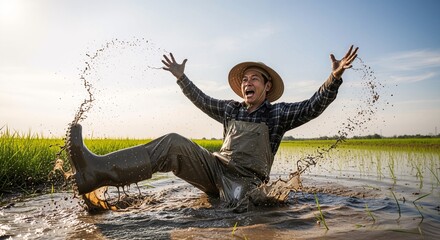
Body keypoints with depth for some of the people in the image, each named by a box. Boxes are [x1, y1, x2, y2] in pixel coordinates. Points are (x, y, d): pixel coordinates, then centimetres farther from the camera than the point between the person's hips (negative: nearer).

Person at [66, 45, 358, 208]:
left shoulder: (278, 113, 3)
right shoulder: (232, 110, 16)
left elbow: (313, 107, -7)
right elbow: (203, 101, 26)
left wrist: (334, 78, -22)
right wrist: (181, 77, 30)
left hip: (246, 180, -2)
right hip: (216, 167, 3)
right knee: (174, 143, -19)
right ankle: (99, 170, -32)